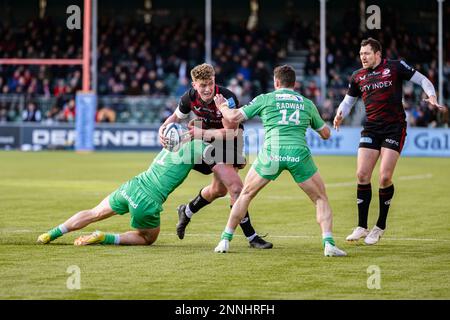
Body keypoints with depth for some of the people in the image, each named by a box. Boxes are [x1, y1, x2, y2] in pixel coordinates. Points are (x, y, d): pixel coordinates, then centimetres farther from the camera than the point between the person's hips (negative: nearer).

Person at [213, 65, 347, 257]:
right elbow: (326, 133, 27)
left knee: (245, 195, 20)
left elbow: (234, 117, 13)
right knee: (320, 199, 13)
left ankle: (225, 241, 18)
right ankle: (328, 244, -5)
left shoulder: (265, 99, 13)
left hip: (271, 153, 0)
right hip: (299, 154, 0)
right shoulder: (307, 104, 19)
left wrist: (222, 106, 34)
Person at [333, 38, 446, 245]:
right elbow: (349, 100, 19)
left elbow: (422, 80, 1)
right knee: (362, 175, -6)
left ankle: (380, 227, 6)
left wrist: (432, 97, -17)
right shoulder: (358, 77, 9)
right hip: (371, 128, 4)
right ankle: (361, 227, 4)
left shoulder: (395, 67, -4)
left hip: (394, 127, -4)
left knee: (385, 177, -11)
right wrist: (340, 114, -2)